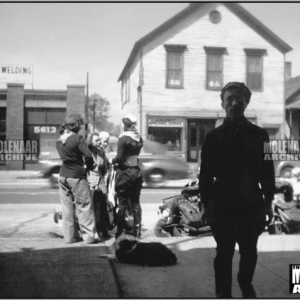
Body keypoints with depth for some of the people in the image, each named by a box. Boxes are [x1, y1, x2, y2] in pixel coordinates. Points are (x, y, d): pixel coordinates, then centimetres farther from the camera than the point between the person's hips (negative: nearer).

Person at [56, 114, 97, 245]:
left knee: (67, 207, 12)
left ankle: (70, 236, 18)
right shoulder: (77, 138, -14)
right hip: (77, 176, -6)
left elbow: (63, 155, 12)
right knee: (84, 207, 1)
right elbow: (88, 154, -18)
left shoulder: (59, 141, 6)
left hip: (63, 176, 6)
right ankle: (88, 236, 3)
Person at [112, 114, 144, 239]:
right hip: (136, 171, 5)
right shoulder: (139, 138, 4)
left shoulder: (123, 138, -14)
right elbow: (135, 153, 8)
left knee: (122, 203, 1)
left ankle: (120, 231, 6)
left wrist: (112, 161, 1)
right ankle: (137, 231, 13)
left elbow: (119, 157, -19)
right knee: (135, 202, 11)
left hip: (124, 171, -5)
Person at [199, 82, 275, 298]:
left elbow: (267, 171, 5)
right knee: (224, 252, 5)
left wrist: (268, 201, 2)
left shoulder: (259, 135, 4)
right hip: (222, 205, -1)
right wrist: (205, 204, -2)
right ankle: (223, 292, 18)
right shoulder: (214, 137, 2)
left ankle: (246, 286, 36)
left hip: (252, 204, 1)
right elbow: (206, 173, 1)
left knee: (249, 251, 11)